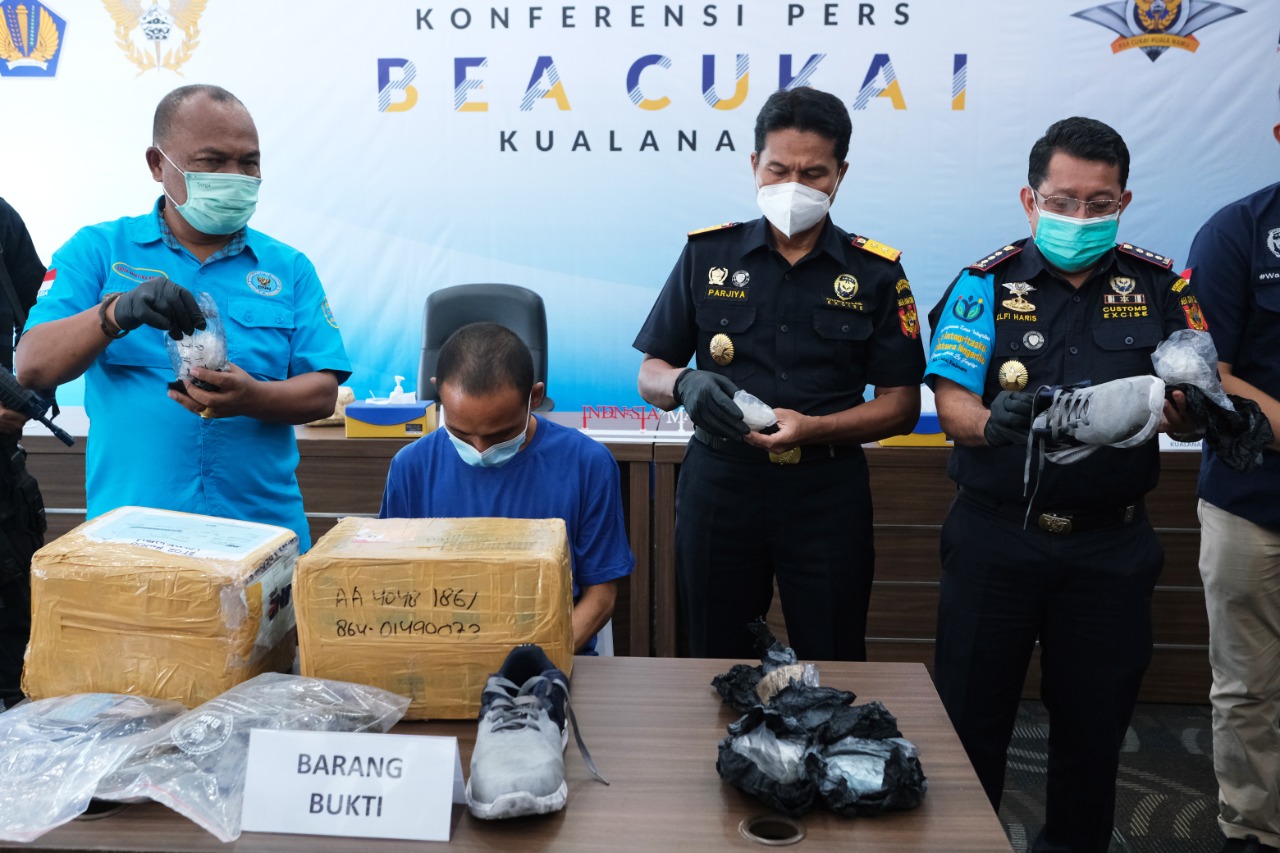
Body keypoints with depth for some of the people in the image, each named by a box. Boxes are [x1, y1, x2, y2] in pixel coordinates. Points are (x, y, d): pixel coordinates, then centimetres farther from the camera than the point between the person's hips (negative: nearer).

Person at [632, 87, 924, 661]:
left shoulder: (875, 273, 3)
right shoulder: (708, 255, 5)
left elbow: (901, 405, 1)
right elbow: (650, 375, 6)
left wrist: (813, 429, -16)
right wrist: (685, 385, -18)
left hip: (826, 491, -1)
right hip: (719, 483, 1)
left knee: (832, 669, 8)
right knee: (717, 663, 12)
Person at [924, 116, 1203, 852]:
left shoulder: (1160, 287, 4)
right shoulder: (987, 283, -2)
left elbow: (1198, 399, 2)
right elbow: (953, 404, -10)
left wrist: (1195, 413, -22)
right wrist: (993, 424, -32)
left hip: (1110, 544, 2)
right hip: (996, 537, -1)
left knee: (1095, 716, 13)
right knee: (970, 711, 7)